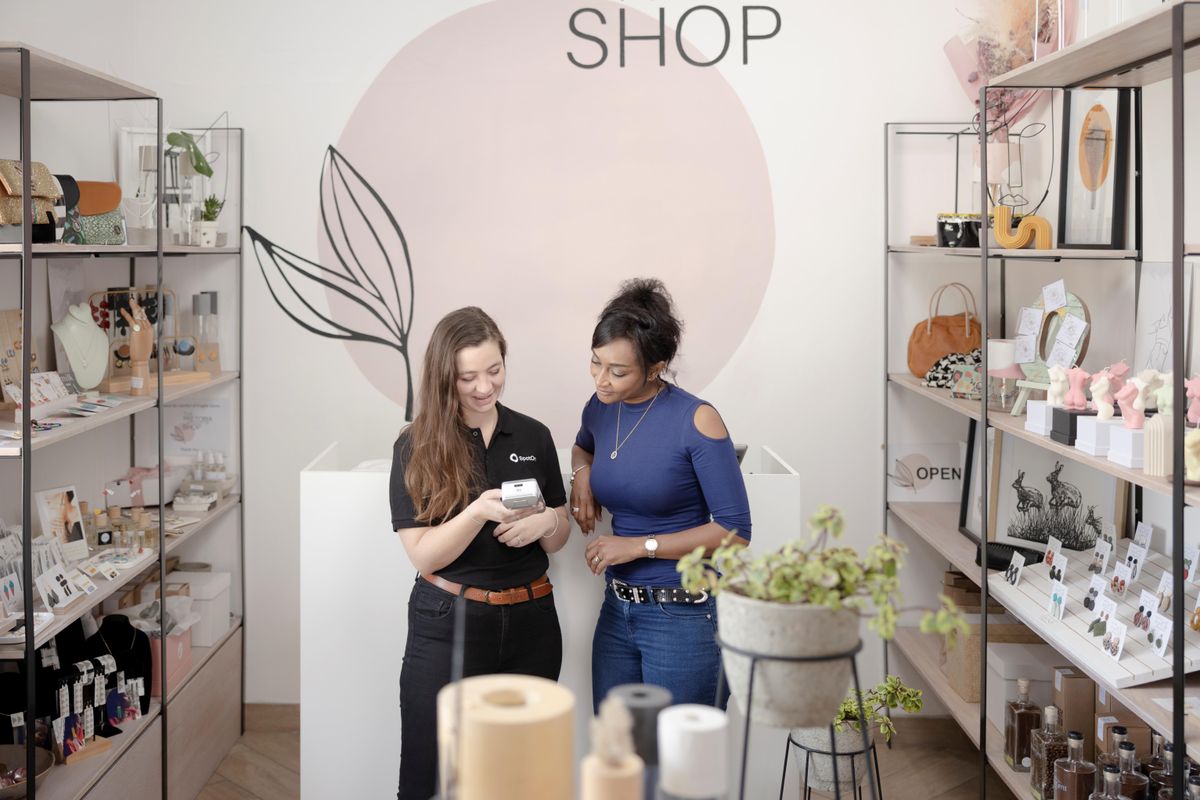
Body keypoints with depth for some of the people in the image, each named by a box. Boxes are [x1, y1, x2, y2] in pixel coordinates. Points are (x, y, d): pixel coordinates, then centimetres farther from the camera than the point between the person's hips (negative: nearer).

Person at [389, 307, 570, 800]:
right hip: (448, 624, -3)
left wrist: (545, 522, -13)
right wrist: (480, 510, -26)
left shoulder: (533, 437, 4)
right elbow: (423, 554, -10)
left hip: (530, 620, 3)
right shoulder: (417, 447, -5)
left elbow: (558, 539, 11)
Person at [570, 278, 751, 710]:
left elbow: (735, 530, -14)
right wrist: (582, 474, 5)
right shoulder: (601, 407, 2)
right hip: (617, 610, 6)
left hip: (684, 618, -6)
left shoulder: (696, 420, -16)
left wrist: (640, 546, -16)